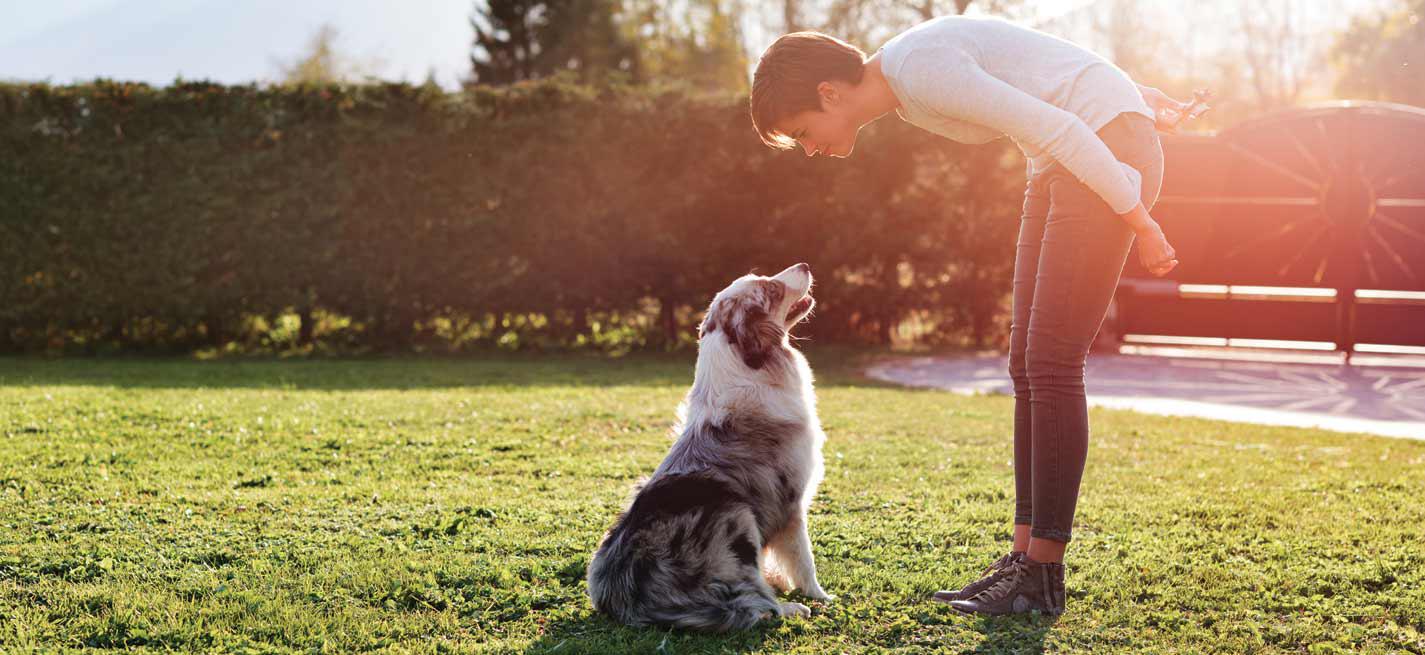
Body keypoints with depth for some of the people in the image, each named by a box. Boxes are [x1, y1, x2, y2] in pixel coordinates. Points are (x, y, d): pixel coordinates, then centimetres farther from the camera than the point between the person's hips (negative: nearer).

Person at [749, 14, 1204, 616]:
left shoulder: (921, 70, -21)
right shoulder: (905, 91, 9)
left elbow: (1058, 131, -22)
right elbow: (1038, 69, 19)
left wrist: (1139, 223, -17)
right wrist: (1141, 96, 24)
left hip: (1112, 153, -10)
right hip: (1062, 165, 10)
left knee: (1050, 365, -10)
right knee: (1027, 365, 5)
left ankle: (1043, 575, -5)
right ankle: (1025, 556, 8)